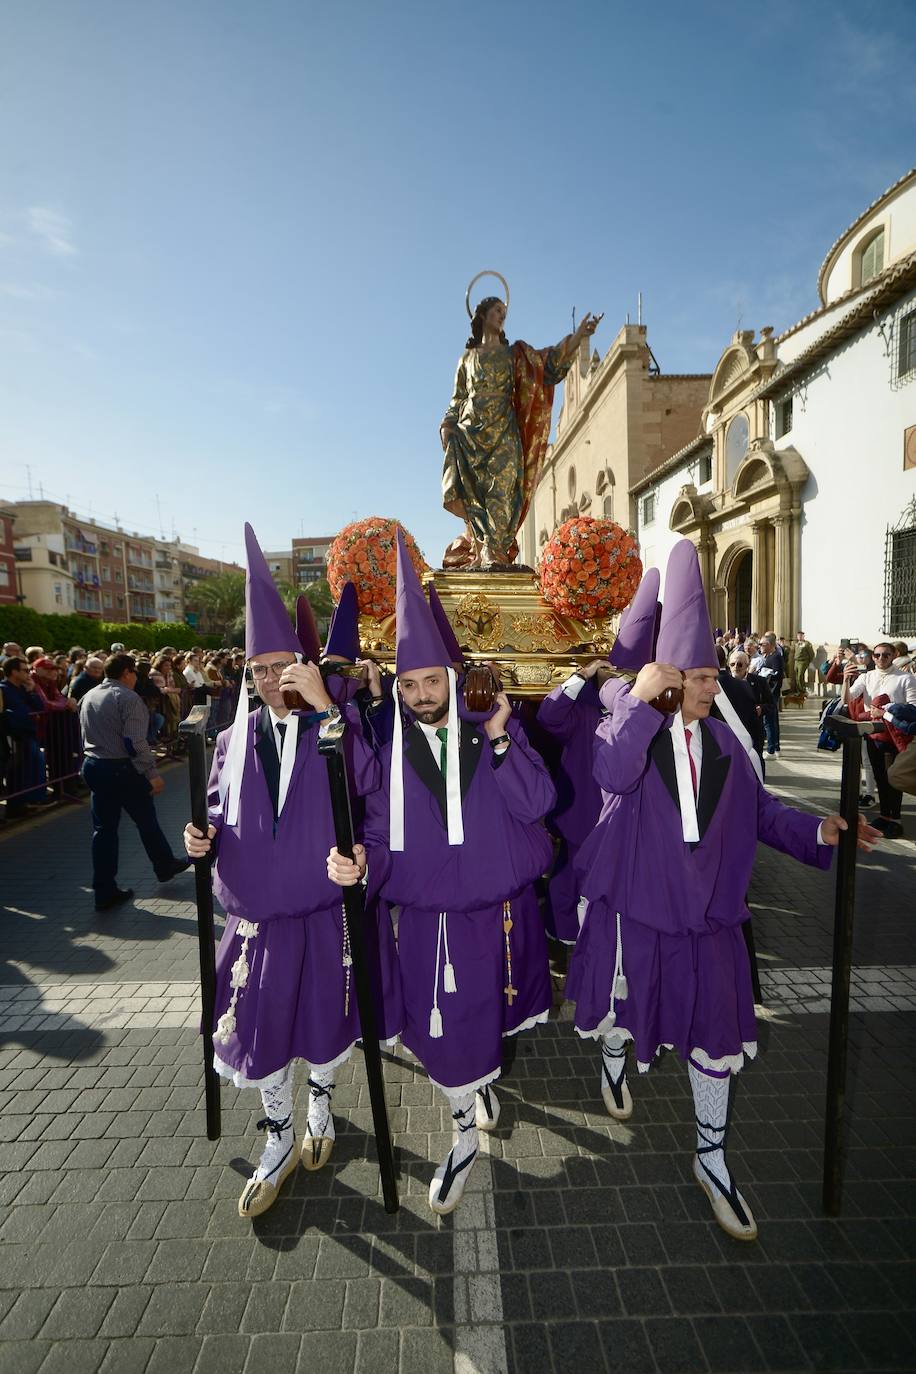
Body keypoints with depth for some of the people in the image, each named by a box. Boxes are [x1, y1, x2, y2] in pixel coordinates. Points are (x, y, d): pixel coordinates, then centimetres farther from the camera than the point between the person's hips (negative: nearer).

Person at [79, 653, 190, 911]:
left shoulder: (88, 697, 10)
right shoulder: (127, 697, -16)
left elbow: (85, 735, 17)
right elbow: (135, 742, -22)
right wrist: (152, 774, -19)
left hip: (92, 766, 7)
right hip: (122, 768, -7)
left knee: (104, 828, 10)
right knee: (146, 821, 12)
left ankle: (104, 892, 15)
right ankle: (165, 867, 31)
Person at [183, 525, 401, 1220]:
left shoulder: (333, 726, -9)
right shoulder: (235, 739, 1)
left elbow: (367, 781, -28)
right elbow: (221, 815, 11)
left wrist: (324, 704, -34)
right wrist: (205, 837, -11)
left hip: (328, 912, -2)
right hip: (258, 914, 3)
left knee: (326, 1022, 17)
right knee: (260, 1031, 13)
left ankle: (320, 1106, 49)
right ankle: (280, 1137, 41)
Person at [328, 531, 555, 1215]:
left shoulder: (495, 731, -7)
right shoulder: (385, 751, -6)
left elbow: (536, 803, -18)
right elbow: (381, 833, -4)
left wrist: (500, 742, -28)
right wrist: (361, 862, -25)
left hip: (499, 910, 1)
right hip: (428, 916, 0)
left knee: (488, 1012, 21)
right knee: (439, 1031, 8)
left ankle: (483, 1080, 56)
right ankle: (467, 1134, 38)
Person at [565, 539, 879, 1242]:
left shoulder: (722, 741, -1)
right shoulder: (634, 730, -14)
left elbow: (758, 809, 3)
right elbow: (611, 773, -35)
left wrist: (816, 830, -12)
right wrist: (639, 698, -38)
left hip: (706, 914, 3)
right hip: (634, 906, -3)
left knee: (715, 1035, 11)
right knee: (624, 1011, 21)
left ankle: (712, 1157, 34)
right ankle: (615, 1063, 57)